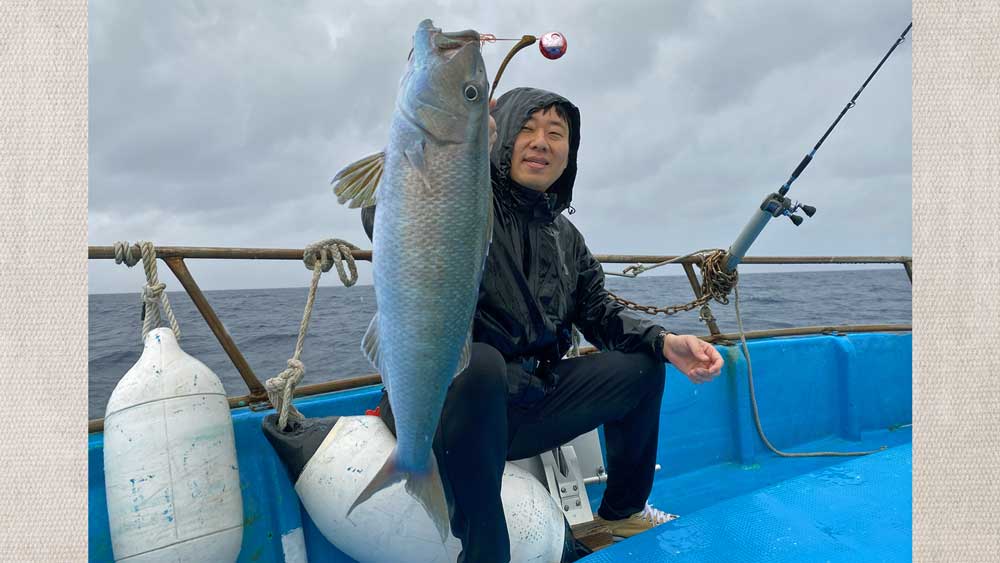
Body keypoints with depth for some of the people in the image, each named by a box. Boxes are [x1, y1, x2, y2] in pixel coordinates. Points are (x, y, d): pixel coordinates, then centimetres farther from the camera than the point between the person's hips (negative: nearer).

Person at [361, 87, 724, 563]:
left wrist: (663, 341, -2)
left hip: (522, 407, 7)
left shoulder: (564, 234, 16)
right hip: (446, 395, -7)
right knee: (476, 361, -40)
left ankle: (622, 511, 27)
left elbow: (598, 312, 15)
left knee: (641, 365, 11)